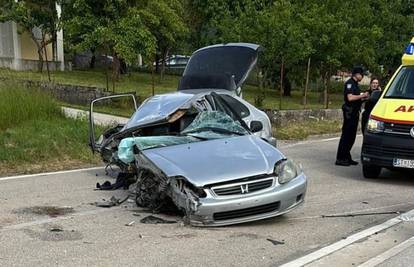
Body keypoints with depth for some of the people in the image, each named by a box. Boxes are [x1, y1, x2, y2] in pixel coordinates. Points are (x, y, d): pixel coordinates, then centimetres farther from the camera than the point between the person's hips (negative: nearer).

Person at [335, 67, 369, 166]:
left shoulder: (355, 84, 20)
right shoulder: (349, 83, -11)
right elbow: (350, 97, -22)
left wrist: (363, 97, 12)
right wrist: (362, 96, -14)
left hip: (354, 112, 10)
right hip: (349, 112, -10)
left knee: (351, 136, 12)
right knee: (346, 135, -9)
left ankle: (347, 158, 18)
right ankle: (340, 159, -6)